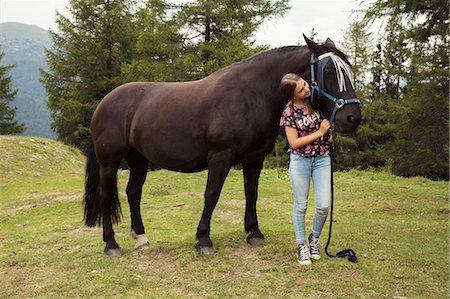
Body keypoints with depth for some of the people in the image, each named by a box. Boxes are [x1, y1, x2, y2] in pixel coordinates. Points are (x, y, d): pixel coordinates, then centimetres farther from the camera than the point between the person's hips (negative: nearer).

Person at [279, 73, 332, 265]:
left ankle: (314, 239, 24)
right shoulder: (289, 112, -10)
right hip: (300, 161, -2)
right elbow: (294, 143, -12)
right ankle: (302, 247, 19)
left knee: (323, 206, -2)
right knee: (301, 206, 5)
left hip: (322, 159, 3)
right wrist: (319, 132, -15)